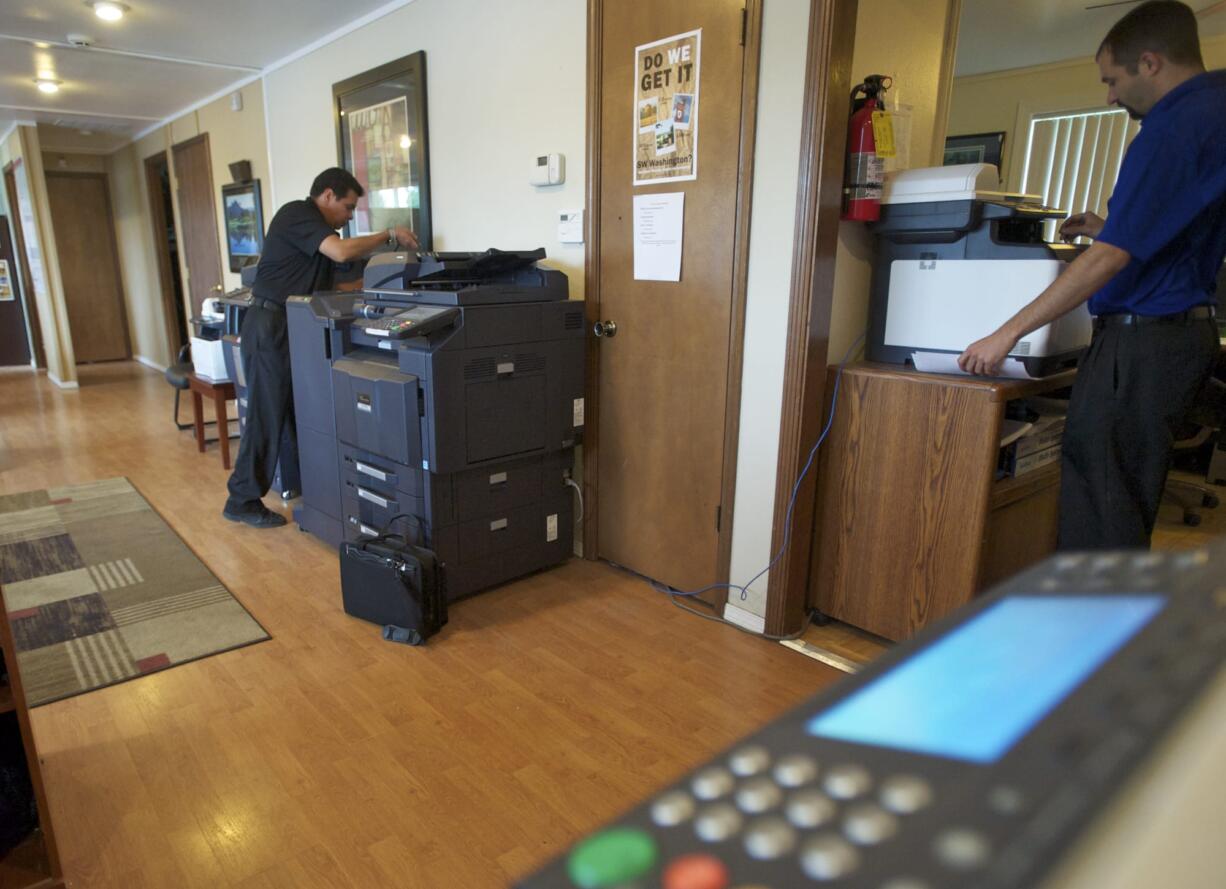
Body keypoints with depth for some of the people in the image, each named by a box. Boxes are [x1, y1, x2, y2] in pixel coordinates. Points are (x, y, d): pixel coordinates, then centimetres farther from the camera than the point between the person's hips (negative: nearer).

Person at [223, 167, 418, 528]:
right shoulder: (298, 214, -11)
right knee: (267, 416, -4)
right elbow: (341, 251, -28)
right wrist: (389, 235, -15)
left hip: (289, 328, 10)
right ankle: (242, 501, 6)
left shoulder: (313, 223, 19)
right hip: (270, 326, -10)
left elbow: (320, 286, 17)